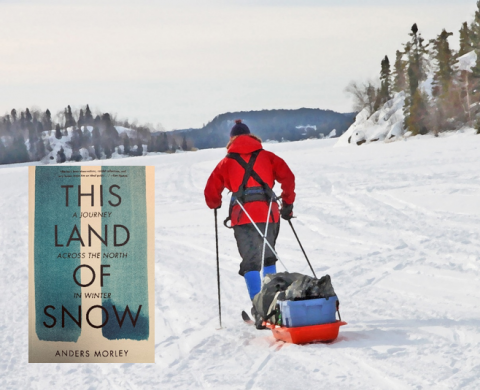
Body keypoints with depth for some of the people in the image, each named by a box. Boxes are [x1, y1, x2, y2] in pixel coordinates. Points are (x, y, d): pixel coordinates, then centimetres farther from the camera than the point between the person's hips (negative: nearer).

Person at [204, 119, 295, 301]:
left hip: (242, 216, -2)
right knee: (268, 257, 20)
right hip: (268, 213, 2)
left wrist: (215, 205, 32)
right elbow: (287, 177, 6)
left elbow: (211, 190, 10)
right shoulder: (266, 156, 15)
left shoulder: (227, 162, 12)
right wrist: (288, 204, 16)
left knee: (250, 261, -1)